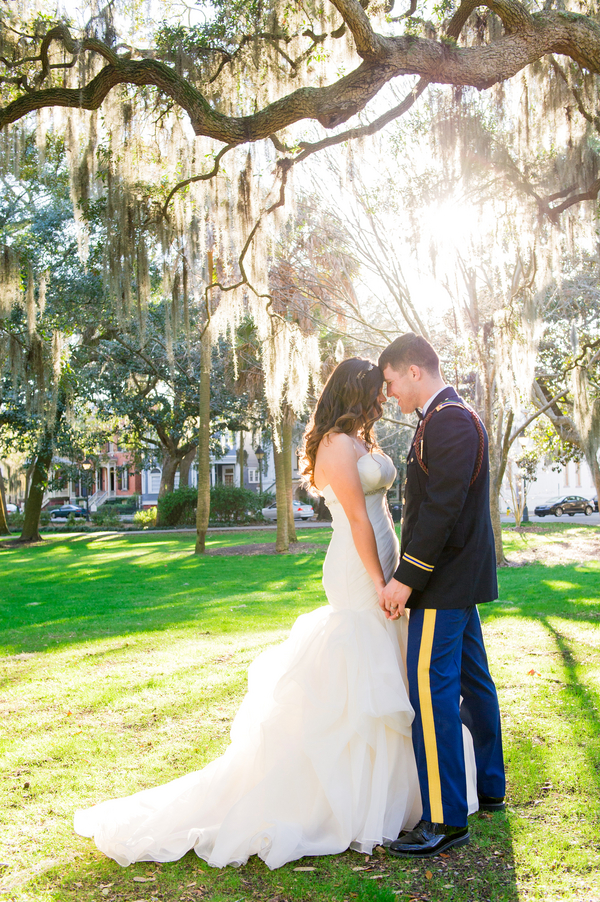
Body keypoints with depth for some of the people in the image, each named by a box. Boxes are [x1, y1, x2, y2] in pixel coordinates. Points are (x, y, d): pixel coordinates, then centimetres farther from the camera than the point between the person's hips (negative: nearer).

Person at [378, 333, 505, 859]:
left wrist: (405, 579, -21)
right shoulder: (455, 417, 15)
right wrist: (411, 574, 17)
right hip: (460, 577, 11)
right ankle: (489, 788, 33)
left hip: (444, 579, -11)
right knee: (472, 681, 18)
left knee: (432, 691, -7)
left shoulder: (448, 421, -17)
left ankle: (446, 820, 1)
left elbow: (441, 508, -24)